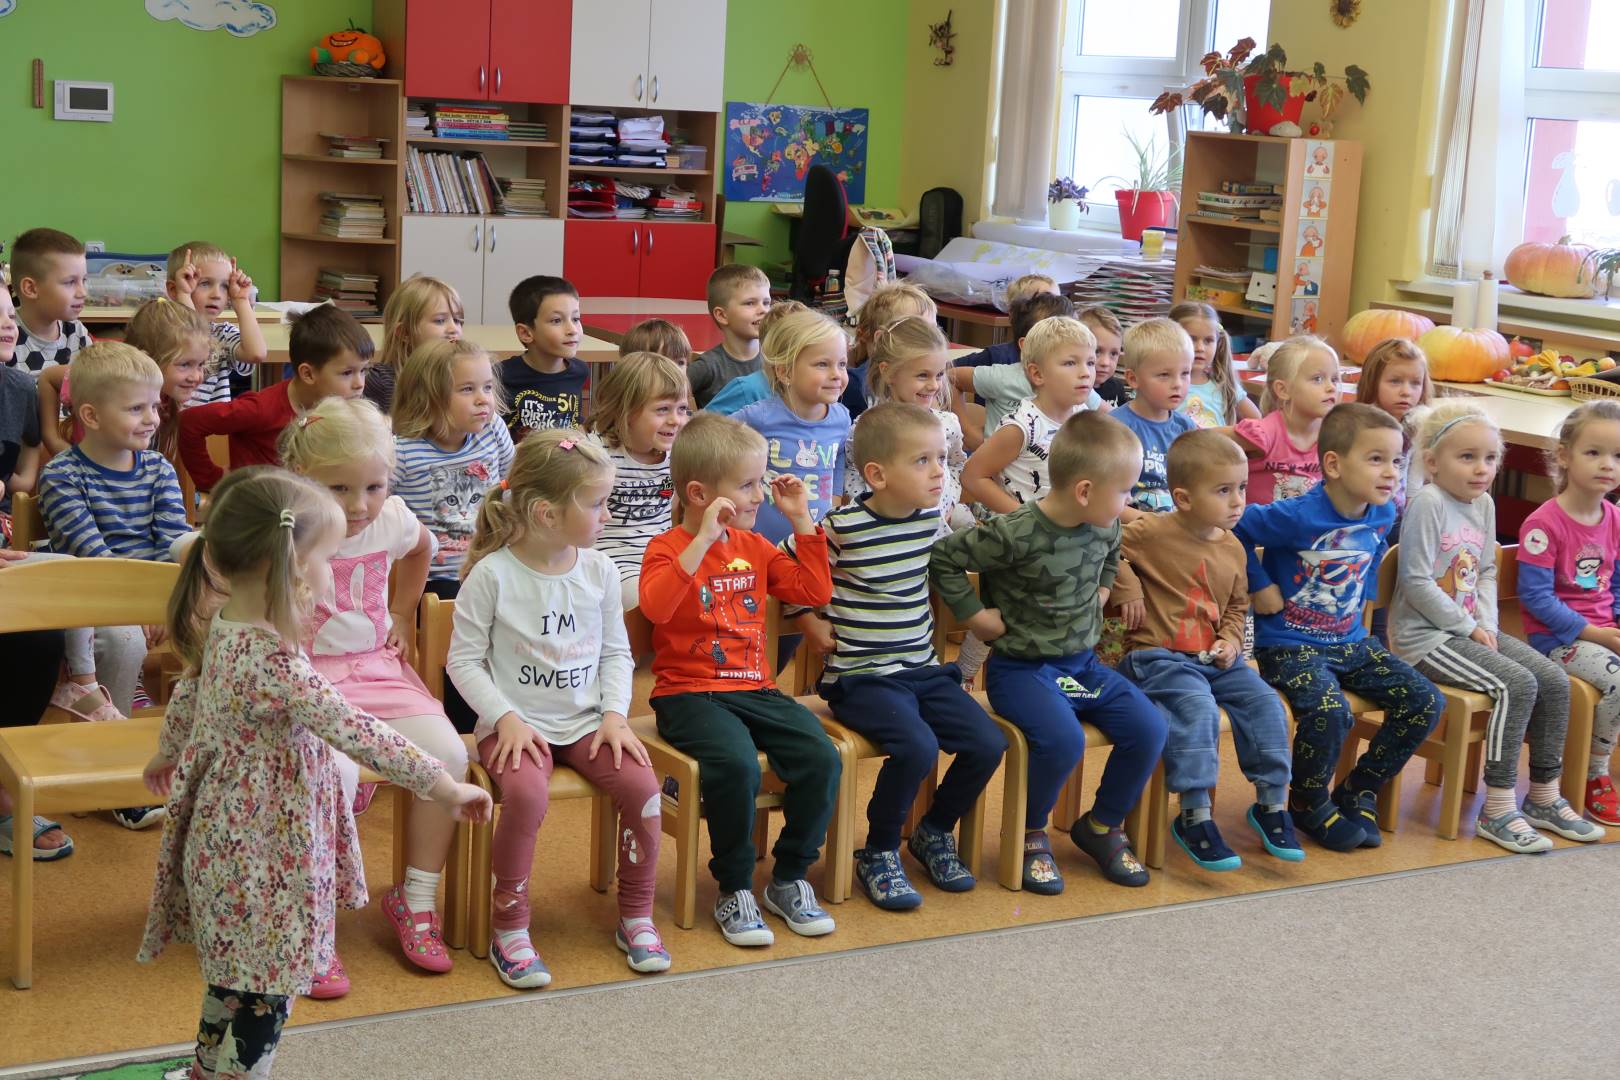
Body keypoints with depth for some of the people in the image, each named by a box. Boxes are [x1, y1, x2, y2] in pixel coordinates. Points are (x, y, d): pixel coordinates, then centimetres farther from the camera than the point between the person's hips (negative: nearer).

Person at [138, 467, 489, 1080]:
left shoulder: (221, 628, 0)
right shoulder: (269, 661, -29)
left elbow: (186, 695, 18)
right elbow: (354, 732, -29)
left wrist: (167, 755, 37)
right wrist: (442, 786, -23)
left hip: (228, 844, 10)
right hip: (260, 862, -10)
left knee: (233, 985, 25)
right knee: (262, 1002, 3)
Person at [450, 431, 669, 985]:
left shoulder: (599, 570, 4)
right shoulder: (493, 574, -9)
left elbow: (615, 652, 11)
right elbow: (464, 660, -5)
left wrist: (615, 713, -4)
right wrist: (506, 718, -16)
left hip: (587, 720, 4)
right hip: (517, 723, -4)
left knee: (642, 785, -21)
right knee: (526, 794, -33)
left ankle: (636, 917, 0)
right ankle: (509, 929, -14)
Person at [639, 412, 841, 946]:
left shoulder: (753, 546, 16)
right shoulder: (668, 548, -4)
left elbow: (814, 591, 15)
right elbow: (655, 606, -25)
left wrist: (801, 521, 9)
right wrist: (703, 540, -27)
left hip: (754, 690, 6)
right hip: (689, 694, -6)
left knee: (820, 756, -18)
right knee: (736, 764, -34)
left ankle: (789, 880, 1)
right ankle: (734, 891, -13)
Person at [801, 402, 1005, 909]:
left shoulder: (933, 517, 5)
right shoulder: (844, 527, -14)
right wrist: (811, 621, -3)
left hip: (924, 670, 6)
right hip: (862, 676, -6)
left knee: (988, 744, -10)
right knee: (918, 747, -29)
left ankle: (935, 831, 17)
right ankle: (878, 853, -4)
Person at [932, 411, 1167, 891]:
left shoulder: (1105, 527, 1)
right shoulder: (1016, 535, -22)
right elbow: (943, 557, -16)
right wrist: (975, 614, -12)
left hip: (1083, 662, 7)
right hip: (1022, 667, -7)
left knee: (1148, 728, -8)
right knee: (1063, 740, -30)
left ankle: (1102, 826, 15)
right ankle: (1031, 835, -2)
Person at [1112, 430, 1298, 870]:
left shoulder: (1232, 548, 10)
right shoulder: (1150, 533, -10)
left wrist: (1231, 640, 4)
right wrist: (1125, 587, -15)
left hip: (1215, 658, 7)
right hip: (1157, 656, -6)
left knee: (1264, 703, -11)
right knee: (1197, 708, -31)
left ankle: (1271, 804, 6)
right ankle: (1194, 816, -23)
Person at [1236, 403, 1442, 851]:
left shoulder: (1382, 516, 2)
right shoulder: (1299, 516, -22)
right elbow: (1234, 528, -18)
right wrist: (1260, 586, -14)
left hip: (1350, 642, 7)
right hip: (1289, 645, -7)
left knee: (1424, 701, -4)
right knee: (1329, 712, -32)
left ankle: (1358, 792, 13)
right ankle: (1309, 805, -2)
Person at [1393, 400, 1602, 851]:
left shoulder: (1484, 503, 9)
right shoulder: (1428, 502, -15)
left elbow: (1486, 571, 16)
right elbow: (1415, 582, -18)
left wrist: (1487, 623, -2)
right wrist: (1469, 628, -14)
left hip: (1471, 628, 8)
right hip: (1424, 634, -8)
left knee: (1555, 681, -2)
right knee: (1516, 685, -24)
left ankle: (1544, 796, 12)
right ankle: (1497, 810, -17)